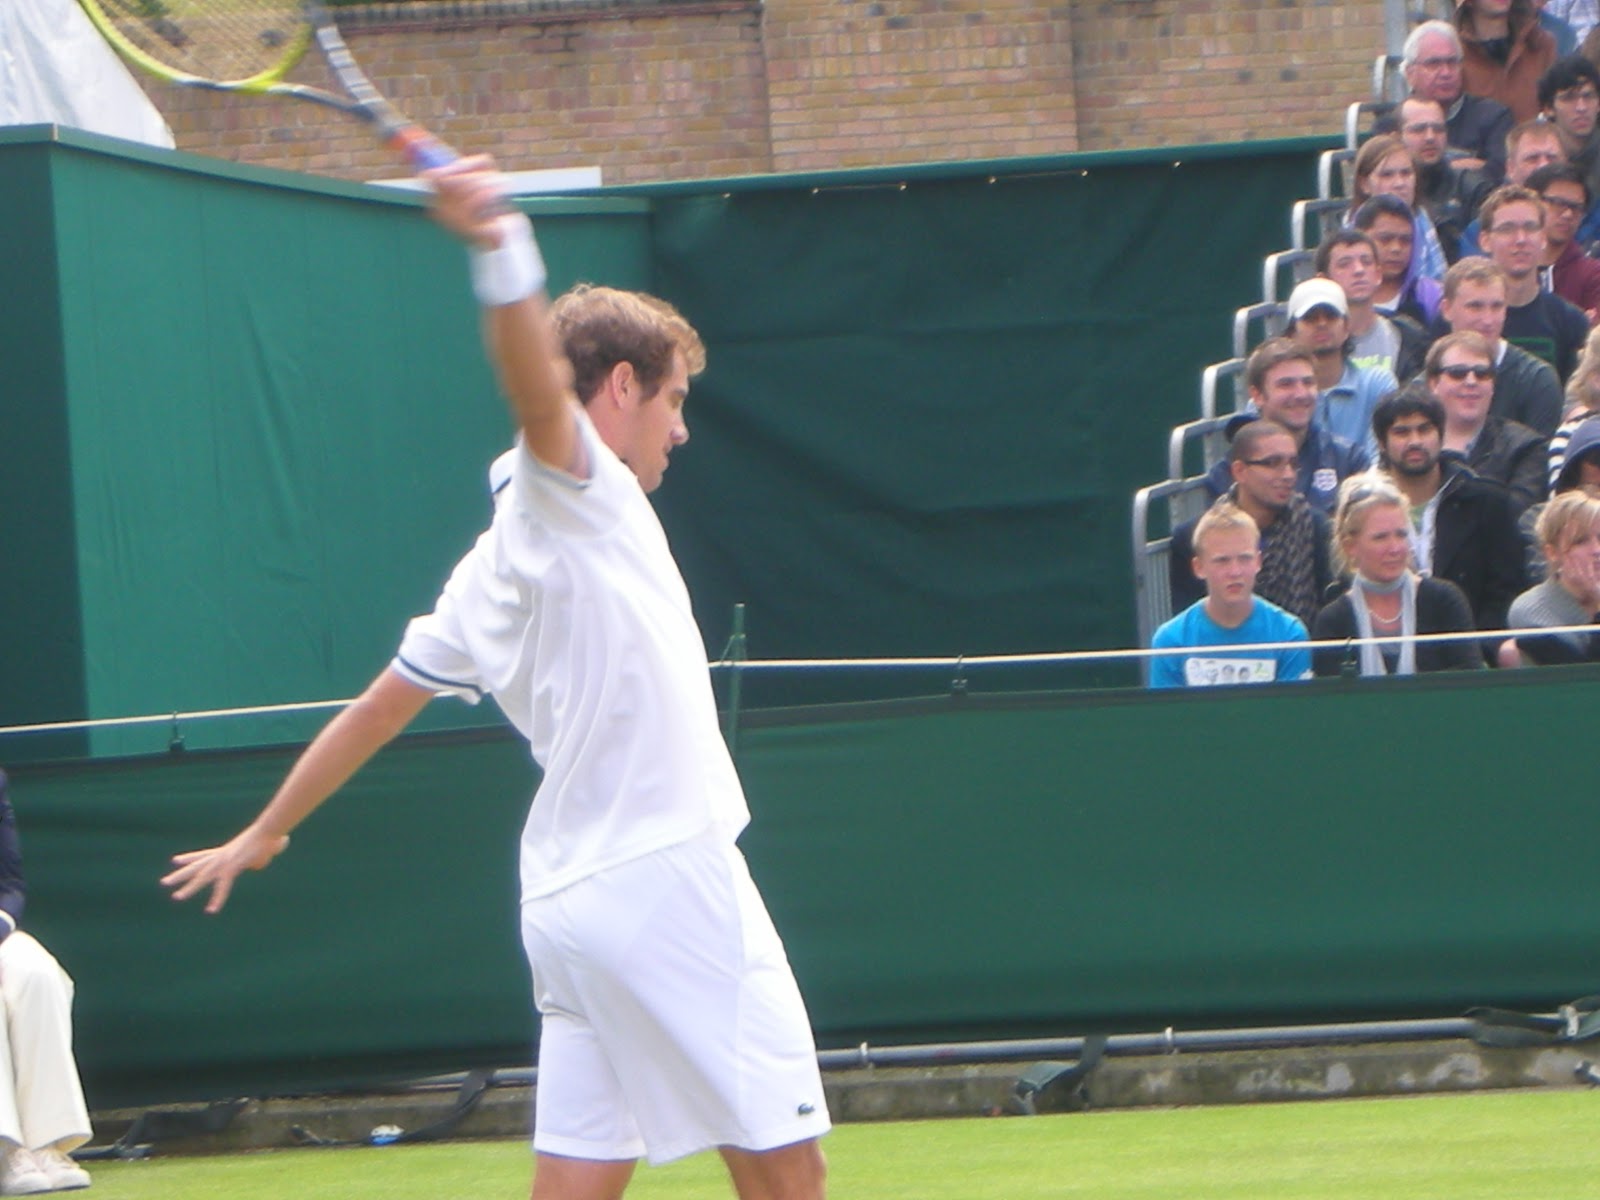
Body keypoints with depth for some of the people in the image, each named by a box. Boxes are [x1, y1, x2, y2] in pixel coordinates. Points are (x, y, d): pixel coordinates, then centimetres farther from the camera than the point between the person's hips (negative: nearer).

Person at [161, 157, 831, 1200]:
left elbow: (383, 703, 22)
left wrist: (266, 834, 32)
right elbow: (538, 386, -28)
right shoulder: (579, 492, -7)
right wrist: (500, 252, -46)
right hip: (669, 879, -8)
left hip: (571, 906, 8)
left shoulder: (495, 566, 16)